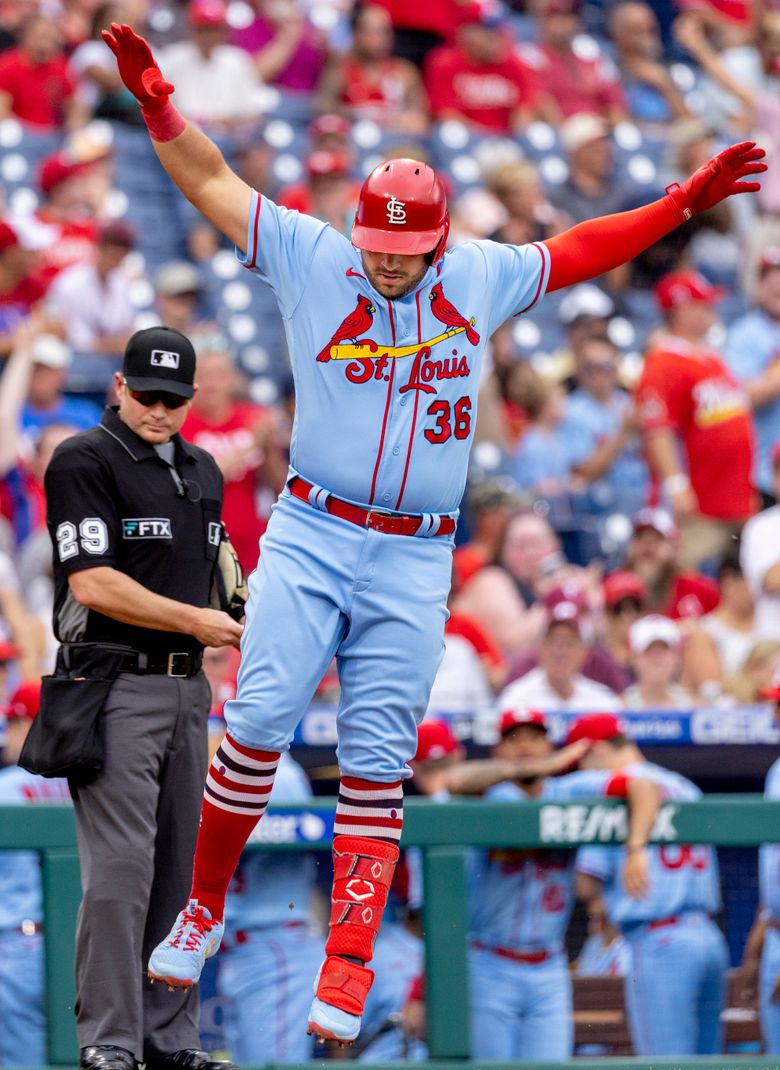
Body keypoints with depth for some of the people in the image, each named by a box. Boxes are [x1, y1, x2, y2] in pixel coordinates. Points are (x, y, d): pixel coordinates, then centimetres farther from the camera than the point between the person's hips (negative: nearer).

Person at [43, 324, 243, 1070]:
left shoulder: (202, 471, 17)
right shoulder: (85, 462, -7)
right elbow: (93, 583, -15)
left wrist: (232, 628, 8)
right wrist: (193, 621, -17)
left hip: (187, 686, 7)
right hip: (117, 687, -7)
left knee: (178, 868, 8)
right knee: (120, 868, -11)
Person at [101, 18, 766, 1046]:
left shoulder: (482, 277, 9)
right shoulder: (308, 259, 2)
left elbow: (577, 251, 23)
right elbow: (211, 180, -1)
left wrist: (686, 200, 20)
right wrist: (158, 105, -15)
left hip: (416, 560, 2)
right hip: (311, 536, -2)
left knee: (377, 768, -2)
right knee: (260, 721, -15)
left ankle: (346, 972, -3)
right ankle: (202, 909, 2)